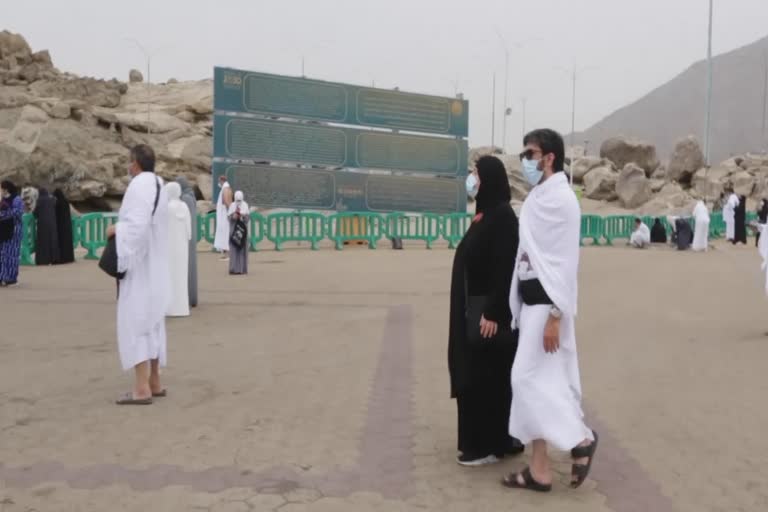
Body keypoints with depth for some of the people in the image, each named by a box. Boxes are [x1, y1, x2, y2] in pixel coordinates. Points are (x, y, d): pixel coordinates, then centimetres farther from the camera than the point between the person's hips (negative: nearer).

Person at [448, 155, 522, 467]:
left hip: (488, 310, -10)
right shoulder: (485, 214, 13)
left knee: (486, 376, -2)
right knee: (476, 374, 15)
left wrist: (493, 313, -23)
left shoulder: (502, 215, -16)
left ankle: (489, 445, 9)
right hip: (474, 308, 10)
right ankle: (504, 439, 26)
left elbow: (505, 267, -21)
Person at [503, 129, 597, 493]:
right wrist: (520, 307, 16)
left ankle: (580, 439, 10)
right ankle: (539, 469, 17)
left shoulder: (561, 198, -13)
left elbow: (565, 261, -18)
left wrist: (556, 315, -21)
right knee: (539, 381, 10)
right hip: (531, 299, 9)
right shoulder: (536, 197, 13)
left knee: (529, 379, -8)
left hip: (547, 302, -9)